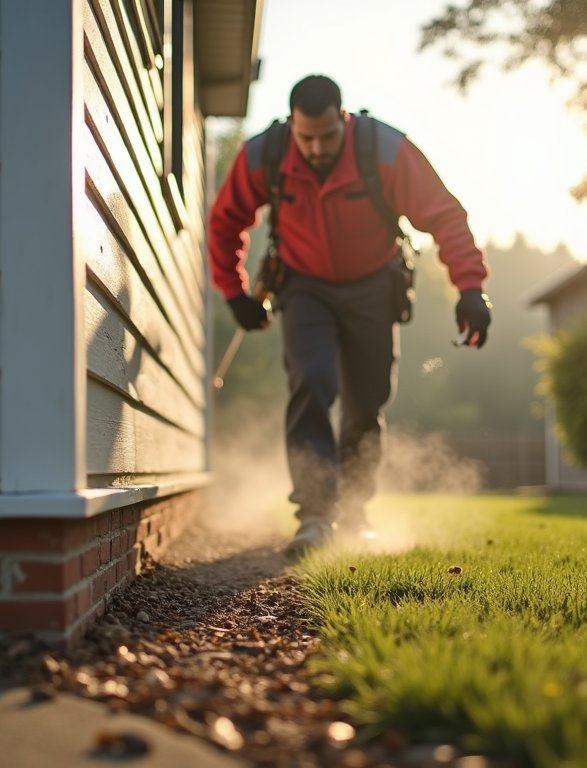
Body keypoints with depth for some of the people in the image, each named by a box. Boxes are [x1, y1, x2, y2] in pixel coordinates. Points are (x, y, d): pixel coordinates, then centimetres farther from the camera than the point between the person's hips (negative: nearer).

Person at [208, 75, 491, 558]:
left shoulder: (388, 151, -26)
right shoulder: (261, 158, -21)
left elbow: (444, 214, -24)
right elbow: (225, 222, -3)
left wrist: (470, 286, -35)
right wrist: (235, 292, -1)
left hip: (371, 287, 0)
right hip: (306, 286, 0)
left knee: (366, 407, 4)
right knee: (310, 384, -23)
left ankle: (353, 511, 25)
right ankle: (314, 514, -20)